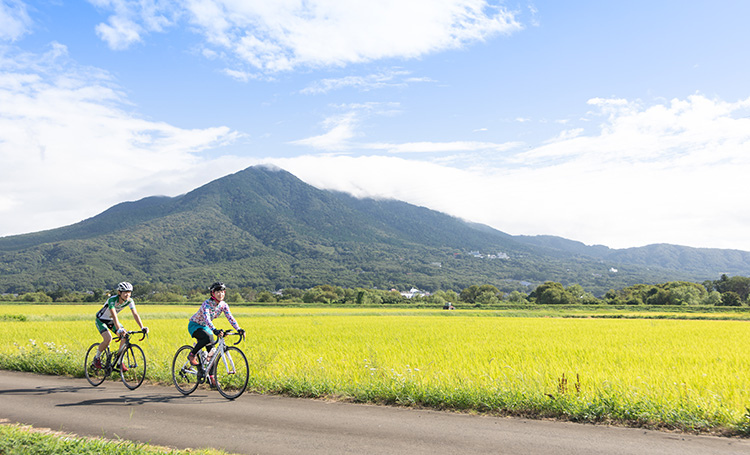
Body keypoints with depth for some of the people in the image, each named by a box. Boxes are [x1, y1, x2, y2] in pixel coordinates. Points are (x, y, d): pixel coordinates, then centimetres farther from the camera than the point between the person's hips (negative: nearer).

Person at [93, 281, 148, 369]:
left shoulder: (129, 301, -18)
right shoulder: (112, 300, -34)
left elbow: (135, 314, -23)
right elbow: (114, 316, -45)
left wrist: (142, 328, -37)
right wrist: (119, 329, -58)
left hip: (111, 321, 6)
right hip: (101, 320, -5)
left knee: (125, 337, -13)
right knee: (108, 338, -27)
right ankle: (97, 358, -1)